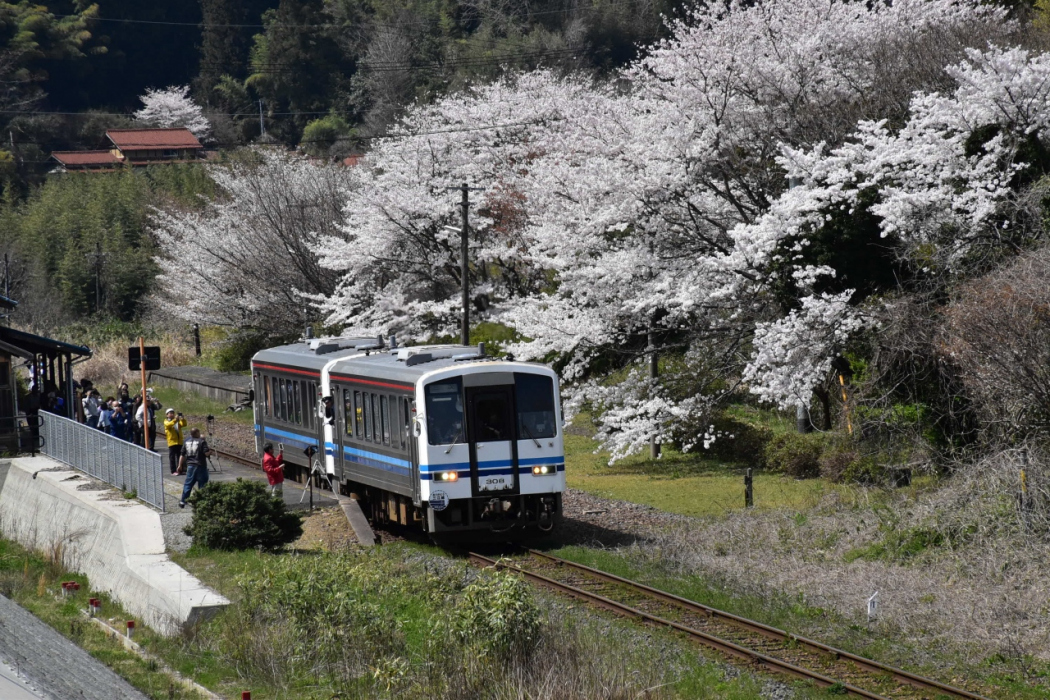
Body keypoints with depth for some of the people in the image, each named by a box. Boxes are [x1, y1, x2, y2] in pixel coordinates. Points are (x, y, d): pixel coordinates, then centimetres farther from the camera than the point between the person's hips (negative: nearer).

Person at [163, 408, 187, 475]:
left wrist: (182, 419, -22)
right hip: (172, 442, -4)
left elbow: (184, 424, -3)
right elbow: (169, 424, -21)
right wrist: (175, 419, -34)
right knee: (172, 457, -2)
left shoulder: (178, 421, 13)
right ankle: (173, 471, 1)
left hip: (179, 441, 4)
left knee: (179, 457, 7)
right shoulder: (166, 421, 2)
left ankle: (179, 470, 13)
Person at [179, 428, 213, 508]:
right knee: (202, 484, 4)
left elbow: (183, 455, 11)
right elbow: (207, 453, -16)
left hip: (190, 465, 5)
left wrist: (180, 465, 22)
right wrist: (210, 451, 6)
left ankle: (183, 501, 12)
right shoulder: (202, 442, -9)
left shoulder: (186, 443, 7)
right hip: (200, 465, -5)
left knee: (188, 484, 12)